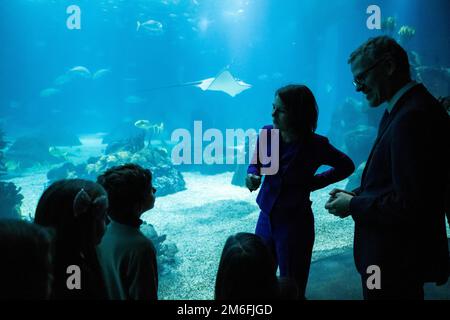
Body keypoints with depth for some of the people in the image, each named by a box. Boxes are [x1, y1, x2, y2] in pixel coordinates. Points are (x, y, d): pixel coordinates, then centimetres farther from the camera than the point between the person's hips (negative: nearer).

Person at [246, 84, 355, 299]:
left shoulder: (314, 145, -16)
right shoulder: (267, 133, -6)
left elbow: (347, 166, 0)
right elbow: (256, 163, 12)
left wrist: (315, 182, -7)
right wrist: (252, 176, -9)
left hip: (295, 223, -4)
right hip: (266, 218, 4)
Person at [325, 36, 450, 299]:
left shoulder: (413, 116, -24)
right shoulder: (405, 108, 7)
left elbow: (409, 205, -26)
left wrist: (353, 205, -15)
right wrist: (356, 196, 1)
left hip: (395, 262, -9)